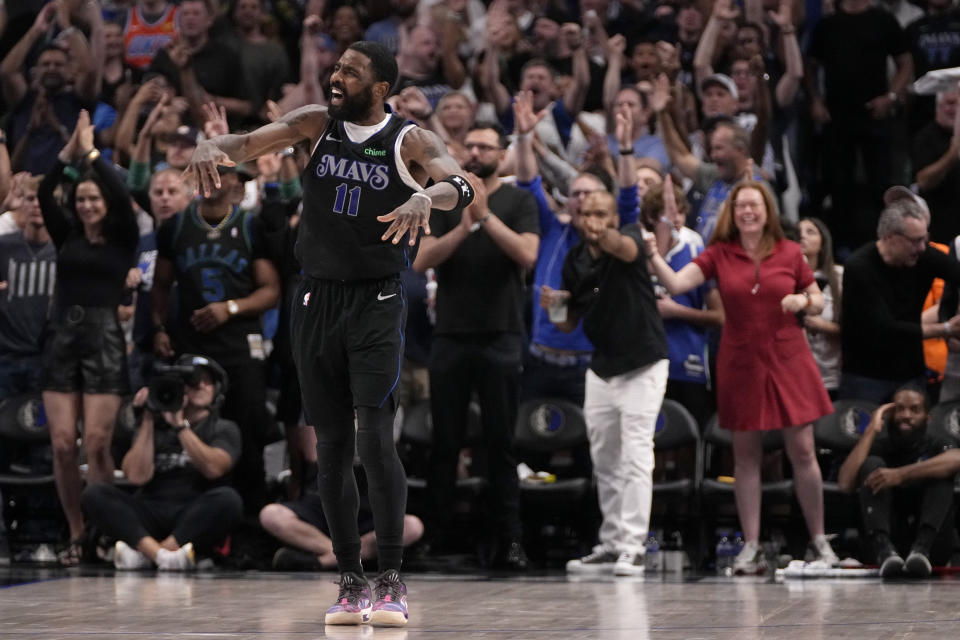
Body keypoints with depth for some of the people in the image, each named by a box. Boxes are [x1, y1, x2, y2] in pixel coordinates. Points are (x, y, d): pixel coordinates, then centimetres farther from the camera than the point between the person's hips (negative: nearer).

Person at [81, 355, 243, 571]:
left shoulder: (224, 429, 13)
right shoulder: (153, 428, 17)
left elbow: (213, 468, -9)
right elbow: (137, 476, -1)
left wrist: (180, 425, -9)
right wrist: (148, 420, 0)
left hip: (195, 521, -2)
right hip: (151, 518, 2)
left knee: (227, 498, -33)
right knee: (94, 494, -21)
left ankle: (143, 553, -34)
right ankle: (161, 553, -41)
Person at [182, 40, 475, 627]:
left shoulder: (410, 141, -6)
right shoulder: (318, 124, 3)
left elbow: (461, 186, -22)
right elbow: (249, 143, -5)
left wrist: (426, 197, -45)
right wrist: (211, 147, -29)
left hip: (378, 301, -4)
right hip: (318, 298, 4)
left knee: (375, 438, -14)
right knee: (332, 445, 4)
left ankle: (393, 580, -5)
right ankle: (351, 583, 11)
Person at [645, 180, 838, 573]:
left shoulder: (789, 253, 3)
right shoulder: (719, 255, 0)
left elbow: (818, 300, 12)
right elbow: (675, 284, -11)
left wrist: (802, 301, -10)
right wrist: (653, 256, -27)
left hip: (787, 361, 0)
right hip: (740, 364, 0)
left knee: (802, 451, -2)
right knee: (746, 456, 4)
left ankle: (819, 541, 10)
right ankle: (751, 547, 10)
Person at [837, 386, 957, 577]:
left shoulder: (938, 445, 4)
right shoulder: (879, 445, 7)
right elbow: (845, 484, -11)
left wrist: (902, 475, -36)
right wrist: (871, 430, -8)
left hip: (934, 541, -1)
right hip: (890, 535, 1)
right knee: (871, 464, -15)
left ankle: (922, 547, -41)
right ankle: (884, 548, -39)